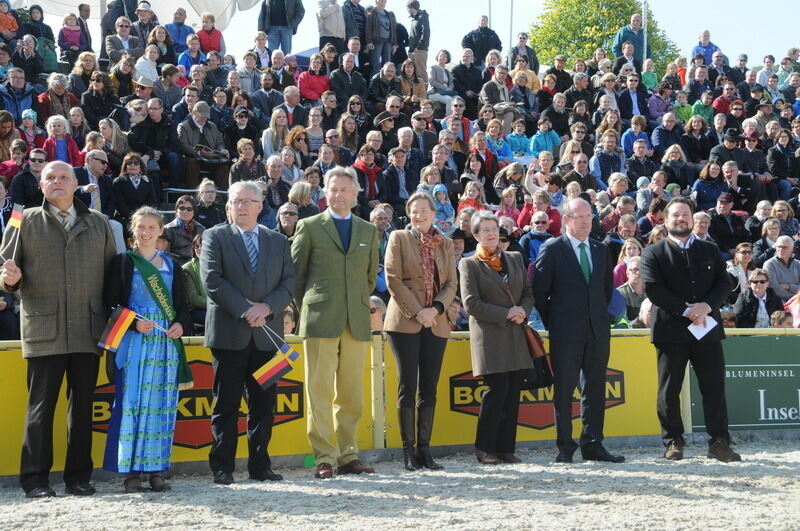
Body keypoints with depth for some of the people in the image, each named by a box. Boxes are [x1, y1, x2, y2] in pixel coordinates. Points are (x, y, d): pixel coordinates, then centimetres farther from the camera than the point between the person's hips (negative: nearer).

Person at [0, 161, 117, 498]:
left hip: (88, 329, 2)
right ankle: (35, 479, 7)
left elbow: (112, 271, 12)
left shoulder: (98, 223, 13)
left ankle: (78, 476, 15)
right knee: (41, 405, 0)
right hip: (44, 328, -2)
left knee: (82, 404, 6)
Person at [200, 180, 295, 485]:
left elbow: (289, 282, 7)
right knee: (226, 404, -1)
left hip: (266, 334, 3)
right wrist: (244, 309, -14)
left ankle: (260, 466, 14)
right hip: (229, 333, -3)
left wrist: (267, 307, -11)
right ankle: (222, 468, 5)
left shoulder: (278, 242, 15)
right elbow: (211, 280, -7)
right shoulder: (215, 237, 4)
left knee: (264, 403, 6)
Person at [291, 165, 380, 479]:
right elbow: (295, 273, 8)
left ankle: (348, 456, 11)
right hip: (321, 321, -3)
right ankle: (324, 458, -2)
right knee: (319, 391, -5)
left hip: (357, 322, 3)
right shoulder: (309, 227, 6)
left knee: (351, 393, 5)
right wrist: (307, 307, 6)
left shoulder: (369, 231, 15)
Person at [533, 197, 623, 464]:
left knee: (595, 388, 7)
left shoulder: (602, 250, 13)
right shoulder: (552, 249, -2)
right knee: (564, 389, -1)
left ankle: (593, 444, 12)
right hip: (565, 332, -5)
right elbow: (539, 291, -2)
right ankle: (565, 448, 5)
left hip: (597, 330, 5)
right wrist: (551, 322, -1)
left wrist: (599, 316, 13)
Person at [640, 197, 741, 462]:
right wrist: (686, 310, -14)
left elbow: (724, 283, 6)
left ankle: (719, 441, 7)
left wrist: (706, 306, -12)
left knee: (714, 387, 1)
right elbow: (653, 289, -7)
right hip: (670, 330, -2)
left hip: (707, 327, 2)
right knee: (669, 390, 2)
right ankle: (673, 442, 11)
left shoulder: (710, 251, 15)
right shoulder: (653, 253, 5)